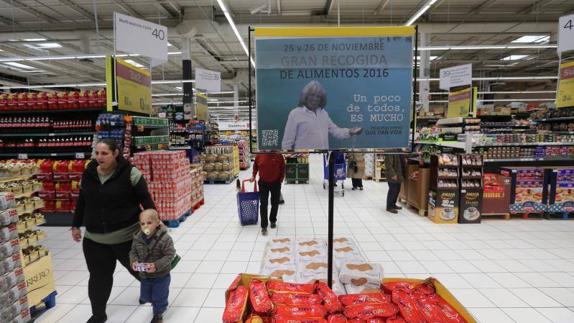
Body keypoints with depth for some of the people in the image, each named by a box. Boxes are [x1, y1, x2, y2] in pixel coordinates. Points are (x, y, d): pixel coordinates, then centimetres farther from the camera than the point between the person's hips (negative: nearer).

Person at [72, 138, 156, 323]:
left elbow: (145, 199, -12)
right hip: (94, 238, 4)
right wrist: (76, 225, 17)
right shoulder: (88, 174, 2)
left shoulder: (129, 173, -15)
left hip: (126, 235, -4)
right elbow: (82, 202, 13)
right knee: (99, 276, 11)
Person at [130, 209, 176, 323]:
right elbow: (133, 251, 4)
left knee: (159, 297, 9)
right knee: (145, 296, 22)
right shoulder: (137, 238, -9)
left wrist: (157, 265, -32)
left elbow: (170, 255, -23)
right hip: (144, 275, 5)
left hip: (161, 275, -5)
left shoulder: (164, 238, -26)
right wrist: (134, 261, -16)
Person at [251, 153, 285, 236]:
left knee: (275, 203, 13)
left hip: (276, 183, 0)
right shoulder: (259, 155, -6)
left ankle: (273, 221, 35)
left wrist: (281, 179, -3)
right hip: (263, 183, 0)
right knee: (263, 205, -3)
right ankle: (264, 226, 2)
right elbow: (255, 166, 11)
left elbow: (282, 168, -1)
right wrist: (254, 176, 3)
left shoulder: (279, 155, -9)